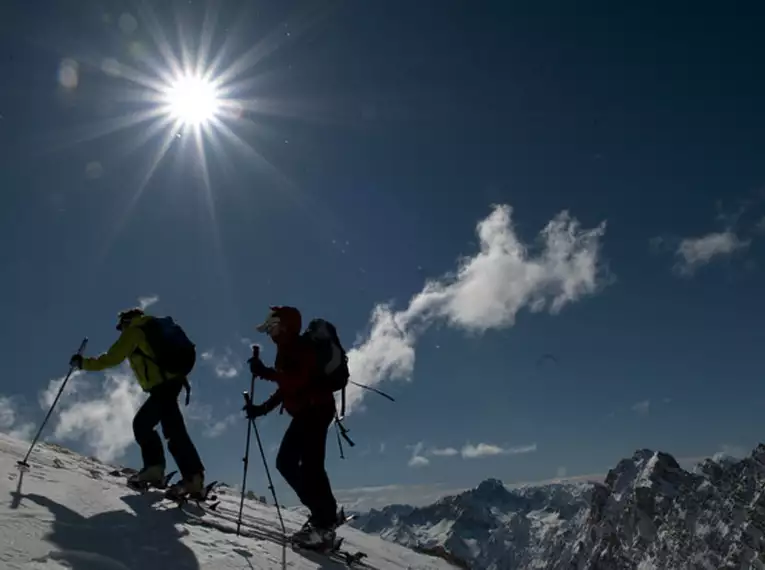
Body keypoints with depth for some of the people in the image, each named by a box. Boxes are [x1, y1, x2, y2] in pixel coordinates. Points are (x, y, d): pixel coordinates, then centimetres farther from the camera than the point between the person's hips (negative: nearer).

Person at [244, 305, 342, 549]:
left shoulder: (301, 349, -13)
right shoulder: (287, 351, 18)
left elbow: (297, 381, -30)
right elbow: (286, 387, 23)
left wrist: (265, 372, -32)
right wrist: (263, 408, 16)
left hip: (317, 410, -11)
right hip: (305, 413, 11)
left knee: (310, 466, -15)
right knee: (285, 462, 9)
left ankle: (324, 523, -10)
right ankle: (324, 512, 14)